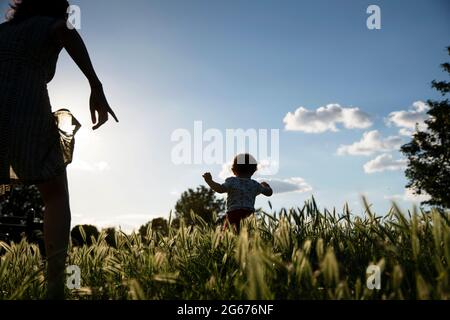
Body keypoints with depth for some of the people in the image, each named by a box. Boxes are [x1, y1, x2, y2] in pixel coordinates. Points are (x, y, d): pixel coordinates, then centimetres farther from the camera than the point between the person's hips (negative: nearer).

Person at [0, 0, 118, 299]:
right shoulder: (51, 25, 14)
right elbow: (67, 30, -11)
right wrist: (97, 87, -19)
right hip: (27, 119, -4)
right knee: (57, 198, 12)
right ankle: (55, 290, -1)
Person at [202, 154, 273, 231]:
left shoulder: (232, 181, 0)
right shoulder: (255, 184, 14)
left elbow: (220, 189, -18)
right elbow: (269, 192, 26)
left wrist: (209, 181, -5)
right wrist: (266, 186, 49)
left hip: (234, 213, -4)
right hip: (249, 214, 5)